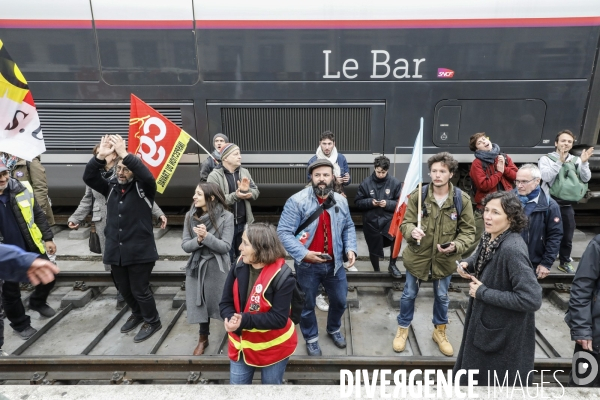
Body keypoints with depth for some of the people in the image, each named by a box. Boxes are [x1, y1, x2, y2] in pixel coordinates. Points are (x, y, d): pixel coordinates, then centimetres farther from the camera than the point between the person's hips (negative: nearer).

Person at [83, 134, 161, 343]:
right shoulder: (111, 187, 7)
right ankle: (138, 314, 46)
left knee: (140, 290, 5)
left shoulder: (143, 188, -7)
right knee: (124, 289, 21)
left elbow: (147, 176, -29)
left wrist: (124, 154, -33)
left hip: (139, 252, -6)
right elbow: (88, 177, -5)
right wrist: (100, 156, -21)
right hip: (115, 251, 6)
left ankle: (152, 321, 28)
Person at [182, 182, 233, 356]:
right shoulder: (190, 216, -2)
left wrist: (206, 236, -27)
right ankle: (203, 338, 35)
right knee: (200, 303, 13)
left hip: (218, 268, -3)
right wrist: (198, 240, -22)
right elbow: (185, 245, -2)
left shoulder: (226, 217, -14)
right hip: (197, 267, 3)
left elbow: (225, 247, -15)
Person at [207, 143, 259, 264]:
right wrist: (235, 196, -30)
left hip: (243, 223, 5)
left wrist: (247, 190, -15)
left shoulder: (244, 172, 6)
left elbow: (256, 192, 7)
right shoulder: (214, 175, -11)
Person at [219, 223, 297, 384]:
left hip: (273, 347, -4)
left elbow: (279, 318, -26)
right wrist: (230, 318, -27)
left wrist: (244, 321, -33)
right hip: (241, 344, 5)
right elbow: (225, 302, -5)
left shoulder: (282, 276, -24)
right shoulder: (239, 267, -9)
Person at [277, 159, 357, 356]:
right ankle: (311, 338, 42)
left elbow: (348, 227, 12)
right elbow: (283, 232, -18)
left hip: (334, 263, 4)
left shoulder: (341, 201, -2)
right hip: (307, 265, -4)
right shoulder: (297, 200, -18)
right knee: (307, 305, 15)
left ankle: (334, 329, 52)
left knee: (340, 301, 22)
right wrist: (303, 253, -27)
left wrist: (350, 248, -4)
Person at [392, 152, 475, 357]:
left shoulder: (462, 199, -10)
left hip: (445, 258, 1)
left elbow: (468, 230, -4)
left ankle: (440, 331, 45)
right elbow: (406, 222, -7)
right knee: (409, 294, 15)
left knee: (442, 296, 21)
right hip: (417, 255, -1)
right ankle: (403, 329, 38)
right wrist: (412, 231, -31)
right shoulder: (417, 195, -13)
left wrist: (457, 246, -23)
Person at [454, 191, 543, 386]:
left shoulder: (512, 249, -30)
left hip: (506, 334, -8)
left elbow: (532, 299, -33)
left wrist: (482, 292, -26)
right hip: (485, 320, 8)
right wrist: (467, 263, -5)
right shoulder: (489, 237, -5)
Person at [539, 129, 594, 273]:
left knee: (567, 237, 14)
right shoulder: (546, 159, -5)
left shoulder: (576, 160, 5)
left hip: (567, 206, 4)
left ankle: (564, 262, 31)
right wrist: (560, 161, -26)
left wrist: (584, 163, -18)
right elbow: (546, 176, -20)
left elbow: (586, 179, -4)